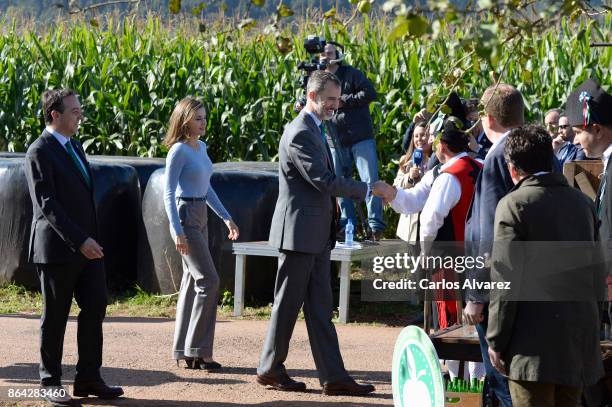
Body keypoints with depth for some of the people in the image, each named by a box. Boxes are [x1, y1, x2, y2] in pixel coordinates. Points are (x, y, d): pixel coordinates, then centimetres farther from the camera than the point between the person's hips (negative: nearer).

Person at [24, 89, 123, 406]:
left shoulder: (74, 147, 14)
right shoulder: (40, 153, -13)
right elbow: (46, 205, -20)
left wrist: (90, 239, 15)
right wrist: (79, 240, -25)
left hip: (87, 246, 8)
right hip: (57, 249, -8)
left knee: (95, 306, 3)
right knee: (55, 317, 2)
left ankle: (88, 379, 10)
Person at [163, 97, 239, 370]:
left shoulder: (201, 147, 12)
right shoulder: (179, 151, -13)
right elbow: (168, 193, -15)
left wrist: (225, 217, 19)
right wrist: (177, 230, -22)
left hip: (200, 218, 9)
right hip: (185, 217, -9)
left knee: (192, 282, 10)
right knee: (209, 280, -12)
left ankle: (183, 350, 15)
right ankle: (198, 350, -8)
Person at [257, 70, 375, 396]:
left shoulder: (315, 130, 15)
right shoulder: (300, 133, -17)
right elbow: (324, 181, -22)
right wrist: (366, 190, -17)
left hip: (316, 234, 10)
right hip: (299, 231, -10)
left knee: (320, 306, 6)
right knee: (288, 303, 0)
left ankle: (333, 376, 5)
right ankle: (270, 369, 12)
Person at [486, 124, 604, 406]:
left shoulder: (514, 205, -9)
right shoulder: (583, 202, 11)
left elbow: (506, 281, -12)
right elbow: (598, 275, 14)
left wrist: (496, 341, -6)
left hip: (535, 343, -6)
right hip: (581, 340, 6)